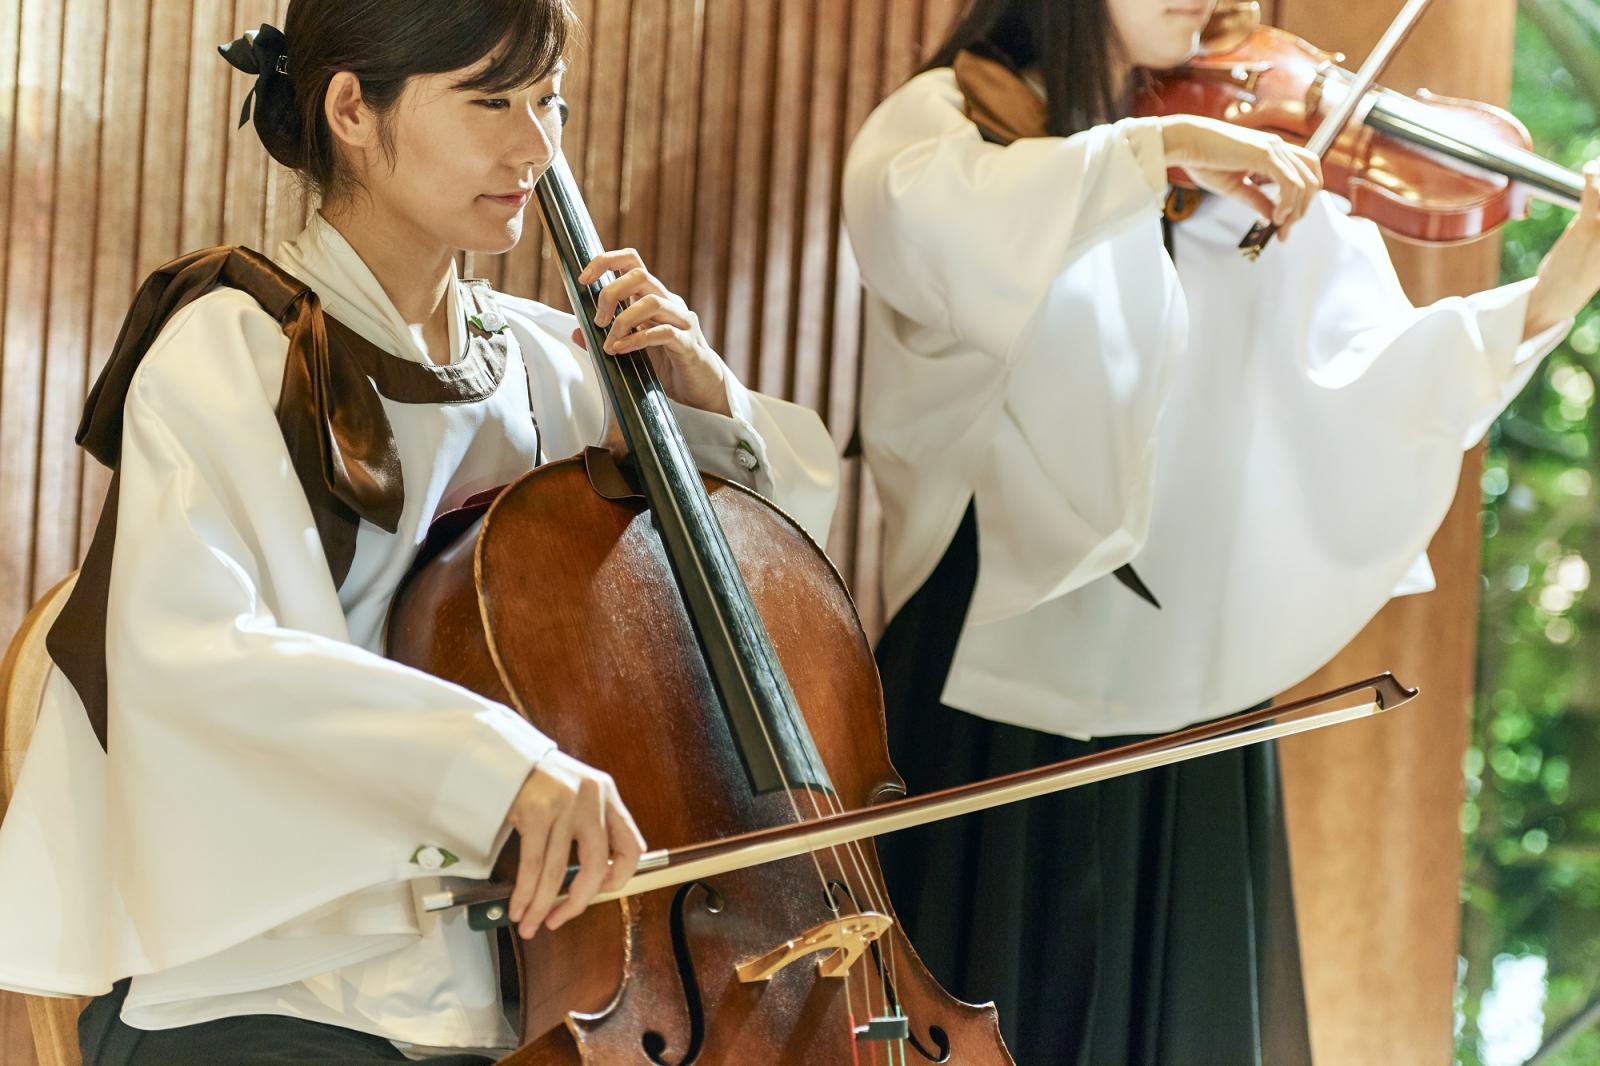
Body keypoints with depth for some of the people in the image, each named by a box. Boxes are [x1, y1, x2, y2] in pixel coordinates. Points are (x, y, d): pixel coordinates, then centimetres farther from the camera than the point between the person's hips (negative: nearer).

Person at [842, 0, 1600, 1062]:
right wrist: (1157, 147, -26)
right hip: (1004, 660, -4)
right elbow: (915, 221, -26)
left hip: (1186, 682, 4)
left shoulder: (1263, 158, 9)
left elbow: (1354, 378, -4)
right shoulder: (957, 114, -1)